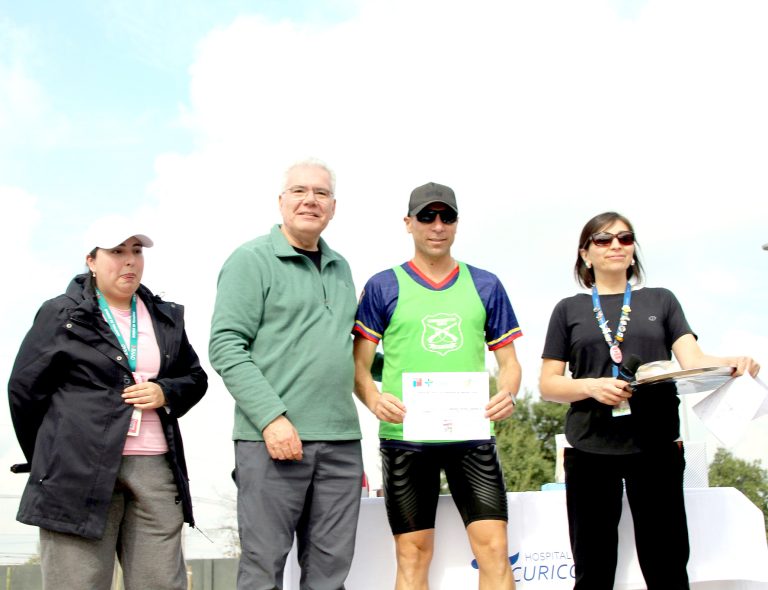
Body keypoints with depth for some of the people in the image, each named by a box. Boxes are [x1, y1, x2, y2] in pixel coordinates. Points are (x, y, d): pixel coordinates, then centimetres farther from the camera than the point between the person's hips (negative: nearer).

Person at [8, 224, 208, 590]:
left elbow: (195, 378, 23)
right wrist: (46, 458, 7)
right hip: (80, 471, -4)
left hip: (156, 468, 4)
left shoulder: (166, 318, 16)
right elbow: (25, 388, 4)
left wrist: (166, 393, 1)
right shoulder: (62, 315, 3)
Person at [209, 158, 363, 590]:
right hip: (274, 437, -6)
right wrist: (271, 417, -17)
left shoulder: (340, 268, 19)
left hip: (341, 440, 6)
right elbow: (226, 346, -8)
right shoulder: (252, 260, -1)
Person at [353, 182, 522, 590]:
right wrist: (373, 398, -18)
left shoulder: (485, 286, 11)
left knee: (493, 546, -5)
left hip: (471, 433, 1)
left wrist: (508, 393, -10)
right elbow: (359, 364, 3)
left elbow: (508, 360, 12)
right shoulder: (383, 287, 5)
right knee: (413, 555, 4)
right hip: (405, 435, -1)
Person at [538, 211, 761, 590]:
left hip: (656, 447, 0)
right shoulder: (569, 310, 12)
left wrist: (734, 363, -20)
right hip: (590, 449, 0)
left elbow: (692, 360, 1)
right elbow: (548, 385, 7)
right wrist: (592, 386, -12)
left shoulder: (661, 301, 14)